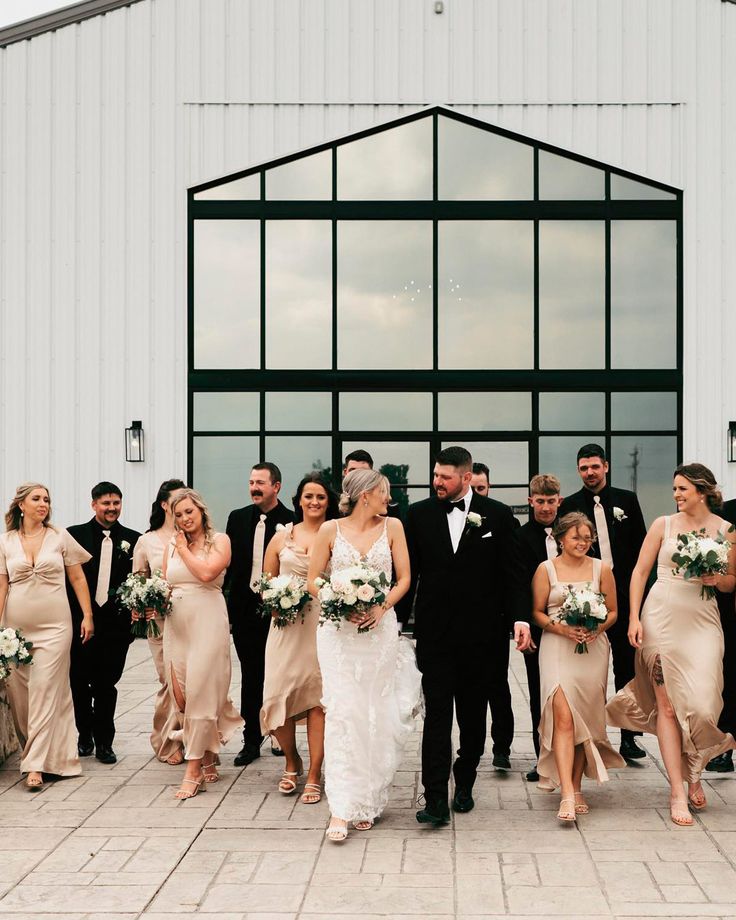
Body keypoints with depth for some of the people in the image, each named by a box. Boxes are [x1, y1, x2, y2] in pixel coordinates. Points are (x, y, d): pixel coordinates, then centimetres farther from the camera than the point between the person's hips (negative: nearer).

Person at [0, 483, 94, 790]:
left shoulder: (60, 537, 3)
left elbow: (78, 579, 6)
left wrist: (87, 616, 2)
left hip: (54, 626, -2)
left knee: (45, 691, -8)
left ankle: (35, 765, -9)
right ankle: (34, 750, 25)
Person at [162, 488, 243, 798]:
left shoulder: (219, 540, 0)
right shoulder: (172, 546, 14)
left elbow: (206, 573, -16)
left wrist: (185, 549, -3)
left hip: (208, 623, -5)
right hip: (177, 624, 5)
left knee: (201, 693, -8)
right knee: (182, 696, 5)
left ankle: (194, 770, -7)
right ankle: (208, 761, 18)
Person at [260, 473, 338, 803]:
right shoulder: (282, 537, 10)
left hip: (324, 625, -2)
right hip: (286, 625, 2)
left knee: (318, 700, -2)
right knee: (279, 696, -1)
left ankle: (314, 776, 7)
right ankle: (291, 762, 24)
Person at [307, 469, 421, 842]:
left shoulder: (392, 527, 6)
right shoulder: (330, 530, 2)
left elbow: (404, 578, 6)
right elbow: (313, 580, 5)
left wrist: (380, 608, -10)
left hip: (380, 629, 2)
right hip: (339, 629, -2)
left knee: (377, 714, 3)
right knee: (343, 713, -9)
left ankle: (367, 801, 14)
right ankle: (341, 808, -11)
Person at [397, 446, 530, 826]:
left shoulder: (497, 516, 1)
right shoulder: (419, 514, 4)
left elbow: (511, 572, 1)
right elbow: (408, 572, 6)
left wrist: (519, 618, -10)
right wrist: (397, 620, 2)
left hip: (479, 634, 1)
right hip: (435, 633, 0)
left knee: (473, 715, 11)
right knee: (437, 714, -6)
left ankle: (464, 782, 28)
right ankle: (436, 800, -9)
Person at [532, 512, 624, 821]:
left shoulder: (601, 569, 8)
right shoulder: (546, 569, 3)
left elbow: (612, 612, 12)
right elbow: (537, 612, 4)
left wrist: (598, 628, -8)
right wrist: (562, 628, -13)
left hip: (593, 649, 3)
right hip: (558, 648, -2)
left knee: (585, 719, 4)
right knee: (563, 718, -15)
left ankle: (577, 787, 18)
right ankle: (566, 795, -21)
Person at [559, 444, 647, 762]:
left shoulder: (627, 500, 7)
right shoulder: (569, 506, 3)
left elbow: (640, 545, 8)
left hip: (622, 594, 1)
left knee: (626, 666, 5)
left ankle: (628, 737, 11)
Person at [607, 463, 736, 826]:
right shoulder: (664, 524, 4)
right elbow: (640, 571, 5)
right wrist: (634, 618, -3)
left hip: (702, 622, 0)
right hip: (661, 617, 0)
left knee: (700, 703, -8)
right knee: (667, 705, -2)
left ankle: (693, 773, 21)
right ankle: (678, 791, 4)